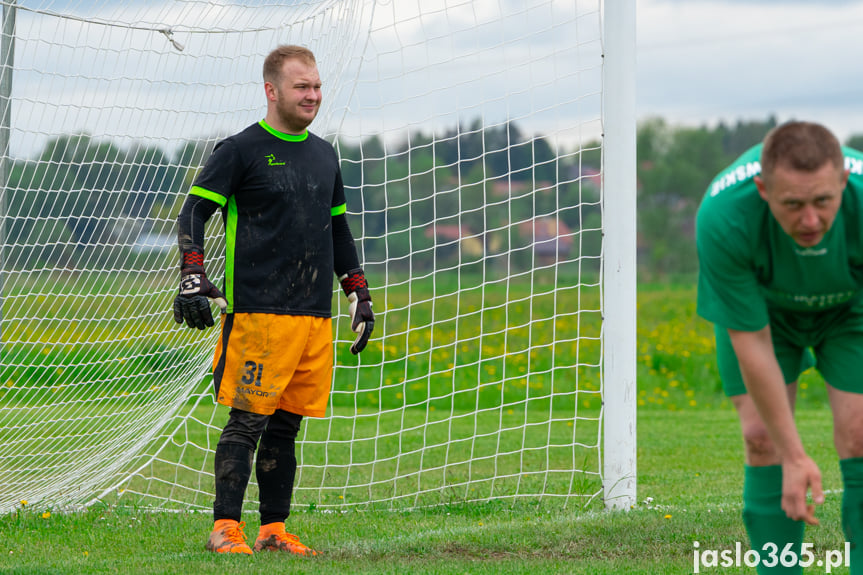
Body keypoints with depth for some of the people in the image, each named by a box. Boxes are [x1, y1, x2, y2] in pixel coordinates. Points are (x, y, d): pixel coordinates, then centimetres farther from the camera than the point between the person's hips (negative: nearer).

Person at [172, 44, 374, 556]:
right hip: (258, 312, -6)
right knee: (249, 420, -8)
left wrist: (359, 292, 23)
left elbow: (338, 227, 28)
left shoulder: (324, 155, 18)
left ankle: (274, 530, 12)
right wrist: (193, 276, -18)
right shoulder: (241, 150, -1)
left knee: (286, 426, 8)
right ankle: (225, 529, -4)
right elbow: (194, 212, -5)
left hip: (316, 316, 6)